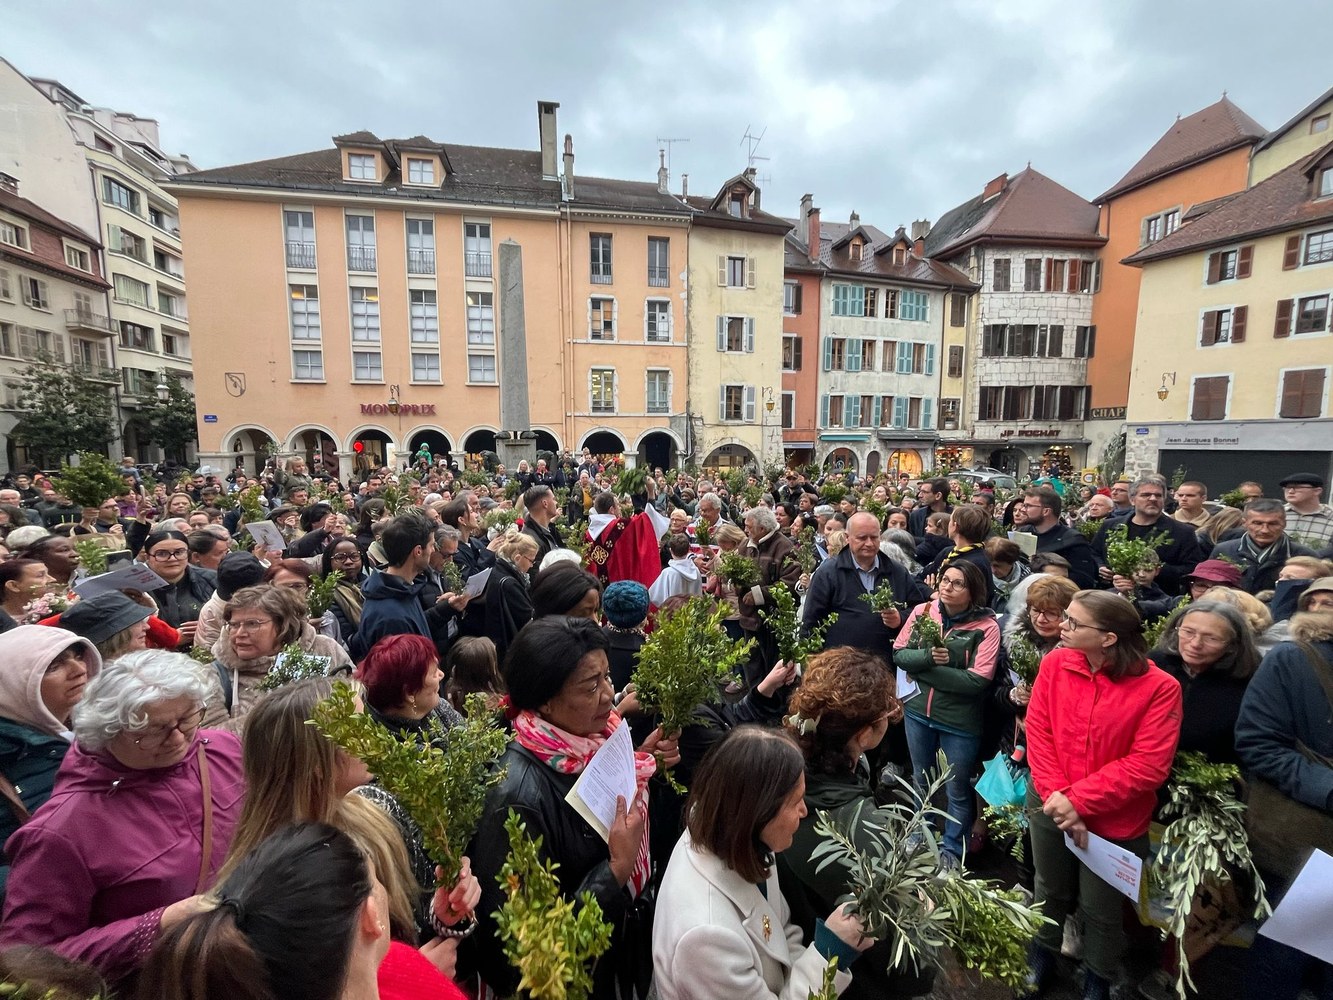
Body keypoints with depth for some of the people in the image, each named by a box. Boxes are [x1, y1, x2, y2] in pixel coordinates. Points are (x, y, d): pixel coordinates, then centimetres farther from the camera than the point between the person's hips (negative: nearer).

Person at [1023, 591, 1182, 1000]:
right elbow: (1037, 733, -8)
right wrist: (1058, 797, -17)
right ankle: (1042, 954, 51)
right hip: (1051, 809, 3)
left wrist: (1079, 800, -20)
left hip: (1114, 823, -2)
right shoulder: (1054, 664, -11)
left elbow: (1148, 766, -20)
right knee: (1050, 891, 24)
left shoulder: (1159, 687, -19)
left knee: (1100, 909, 19)